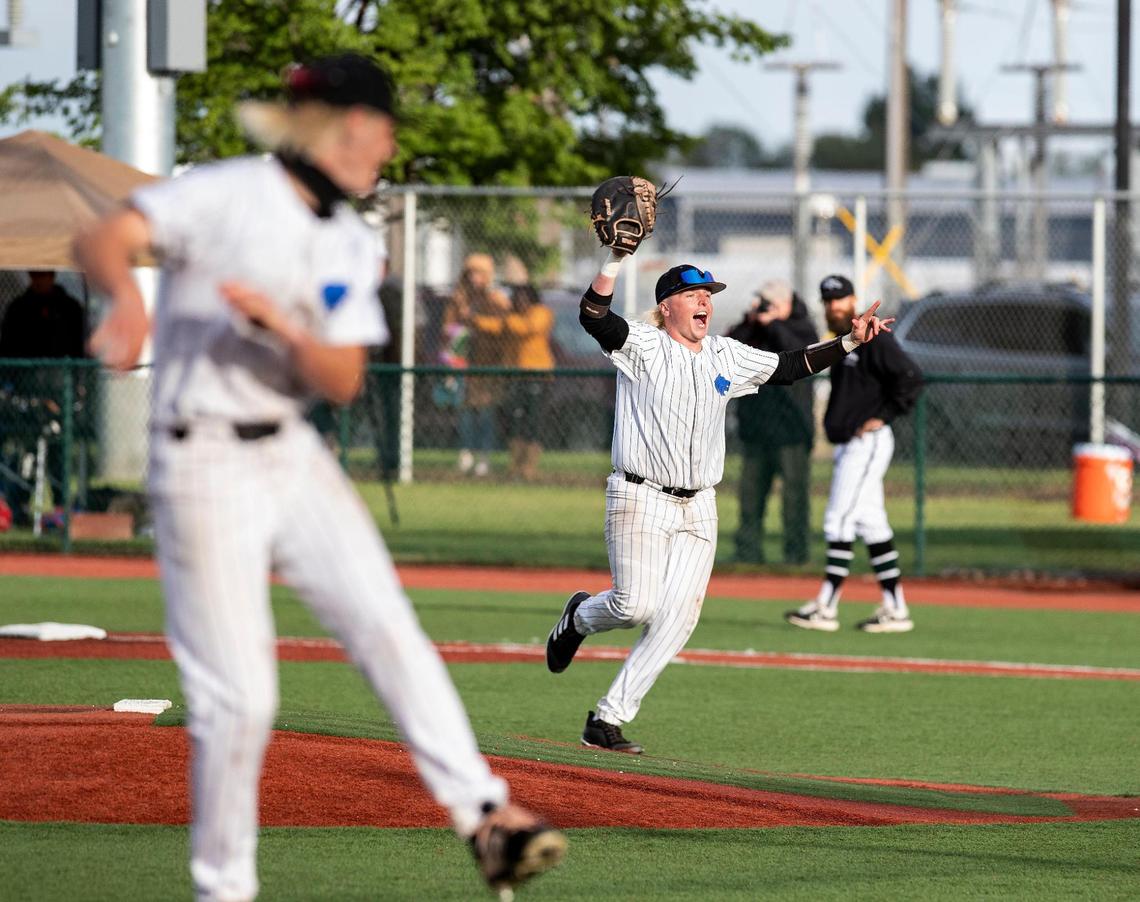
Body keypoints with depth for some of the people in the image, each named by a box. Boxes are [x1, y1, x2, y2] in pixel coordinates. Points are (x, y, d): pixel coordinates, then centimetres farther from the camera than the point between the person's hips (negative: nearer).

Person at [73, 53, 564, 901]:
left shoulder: (352, 247, 8)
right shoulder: (227, 195, -11)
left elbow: (343, 381, 0)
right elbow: (103, 240, -24)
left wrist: (282, 326, -20)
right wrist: (129, 297, -46)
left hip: (293, 456, 6)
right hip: (204, 467, -6)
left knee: (388, 629, -8)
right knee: (239, 697, -5)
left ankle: (486, 815, -10)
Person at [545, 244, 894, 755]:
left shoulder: (727, 357, 13)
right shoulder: (641, 346, -5)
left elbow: (790, 368, 18)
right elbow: (593, 315, -21)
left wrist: (849, 342, 9)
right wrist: (617, 257, -31)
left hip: (698, 507, 5)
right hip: (640, 498, -5)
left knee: (677, 617, -6)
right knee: (636, 605, -15)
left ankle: (607, 720, -1)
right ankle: (580, 618, 22)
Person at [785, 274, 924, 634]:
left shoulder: (871, 338, -12)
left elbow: (910, 377, -18)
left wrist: (883, 417, -17)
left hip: (867, 442, -10)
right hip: (847, 444, 10)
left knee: (839, 521, -11)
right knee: (872, 525, 9)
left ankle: (826, 608, -10)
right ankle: (895, 609, 10)